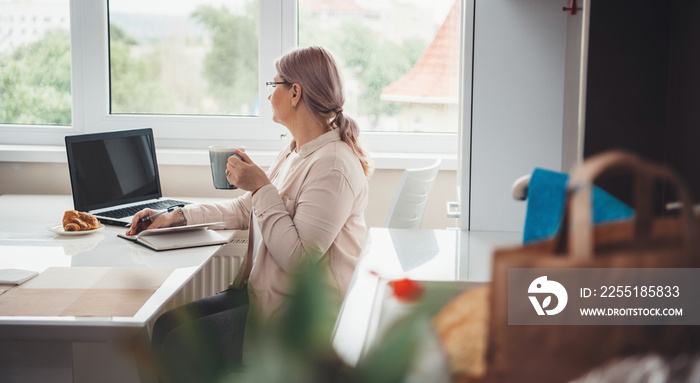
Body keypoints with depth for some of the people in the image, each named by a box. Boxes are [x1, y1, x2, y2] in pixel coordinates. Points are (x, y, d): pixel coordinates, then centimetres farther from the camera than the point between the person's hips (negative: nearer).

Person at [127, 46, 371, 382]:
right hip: (266, 295, 10)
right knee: (167, 324, 1)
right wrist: (177, 217, 12)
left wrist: (262, 187, -21)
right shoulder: (295, 154, 13)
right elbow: (244, 210, 20)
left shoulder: (333, 167, -21)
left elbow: (298, 258, -26)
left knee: (182, 346, -14)